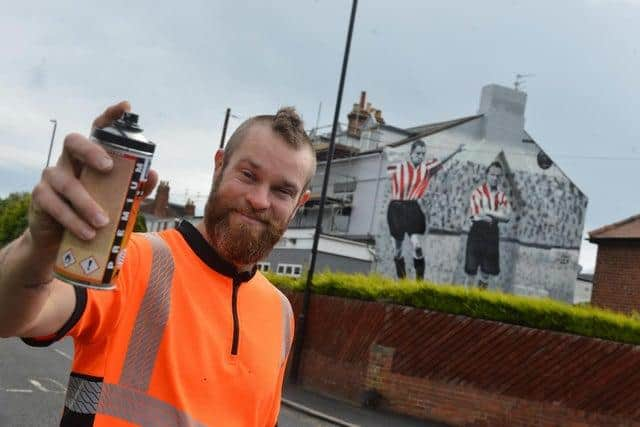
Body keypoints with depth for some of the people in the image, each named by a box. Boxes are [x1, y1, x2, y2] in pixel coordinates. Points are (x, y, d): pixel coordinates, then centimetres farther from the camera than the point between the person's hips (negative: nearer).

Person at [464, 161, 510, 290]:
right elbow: (478, 215, -14)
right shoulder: (478, 192, -5)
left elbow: (506, 217, -2)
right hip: (477, 232, -5)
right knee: (471, 269, -4)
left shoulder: (501, 196, 9)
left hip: (492, 233, 5)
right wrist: (497, 214, -7)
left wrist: (489, 212, -12)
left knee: (487, 270, 9)